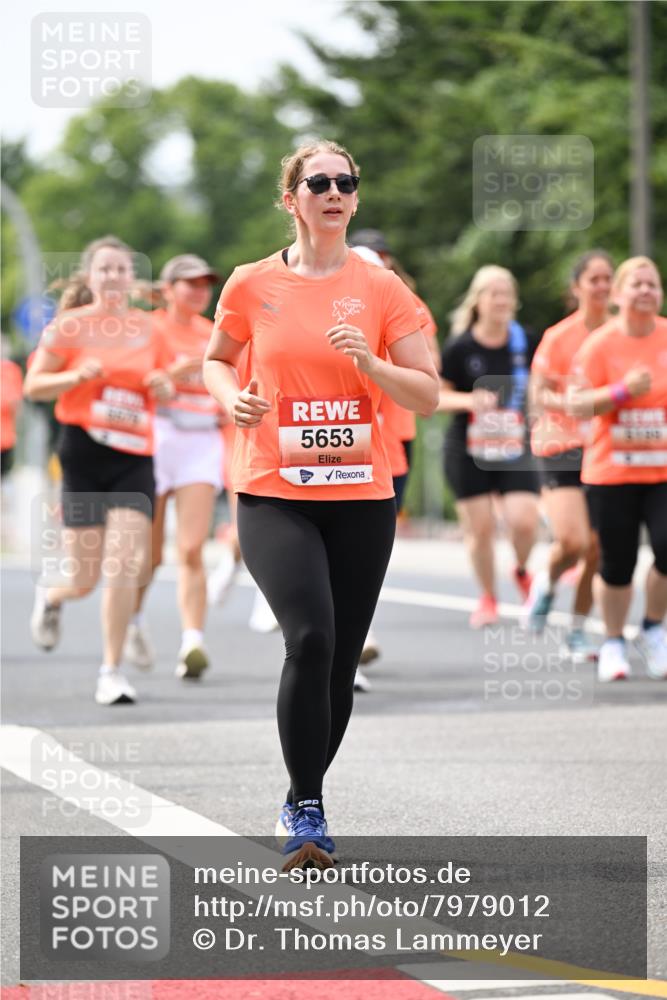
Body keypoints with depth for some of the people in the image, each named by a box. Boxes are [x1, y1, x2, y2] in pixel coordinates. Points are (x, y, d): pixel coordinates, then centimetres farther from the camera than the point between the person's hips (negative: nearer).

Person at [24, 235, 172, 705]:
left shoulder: (146, 327, 9)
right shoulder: (70, 326, -2)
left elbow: (161, 388, 22)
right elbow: (34, 385, 0)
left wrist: (163, 387, -2)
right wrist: (75, 375, -17)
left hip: (136, 456, 2)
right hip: (85, 453, -2)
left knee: (125, 567, -11)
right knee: (85, 576, 2)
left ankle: (113, 671, -2)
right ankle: (51, 596, 39)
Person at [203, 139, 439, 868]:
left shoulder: (380, 288, 3)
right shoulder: (252, 285, 2)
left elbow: (427, 395, 3)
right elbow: (216, 359, 19)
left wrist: (371, 364, -15)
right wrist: (232, 398, -2)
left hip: (362, 496, 2)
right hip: (274, 495, -2)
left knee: (341, 662, 6)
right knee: (310, 637, -23)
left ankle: (303, 801, 28)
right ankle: (306, 808, -13)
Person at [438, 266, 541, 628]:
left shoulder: (525, 342, 0)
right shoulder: (460, 347, -8)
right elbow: (436, 396, -3)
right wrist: (470, 400, -20)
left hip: (515, 448, 1)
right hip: (468, 452, -1)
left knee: (525, 520, -14)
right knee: (480, 529, 0)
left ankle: (522, 571, 19)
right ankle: (488, 597, 24)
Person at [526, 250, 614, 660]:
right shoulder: (559, 337, -4)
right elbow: (538, 395, -6)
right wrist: (572, 403, -23)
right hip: (562, 446, -3)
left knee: (597, 550, -1)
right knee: (572, 542, -16)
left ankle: (577, 632, 13)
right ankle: (548, 583, 18)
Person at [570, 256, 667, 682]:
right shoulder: (600, 343, -3)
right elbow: (577, 405, -8)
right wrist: (623, 390, -20)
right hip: (612, 469, -1)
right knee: (617, 563, 1)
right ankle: (614, 643, 23)